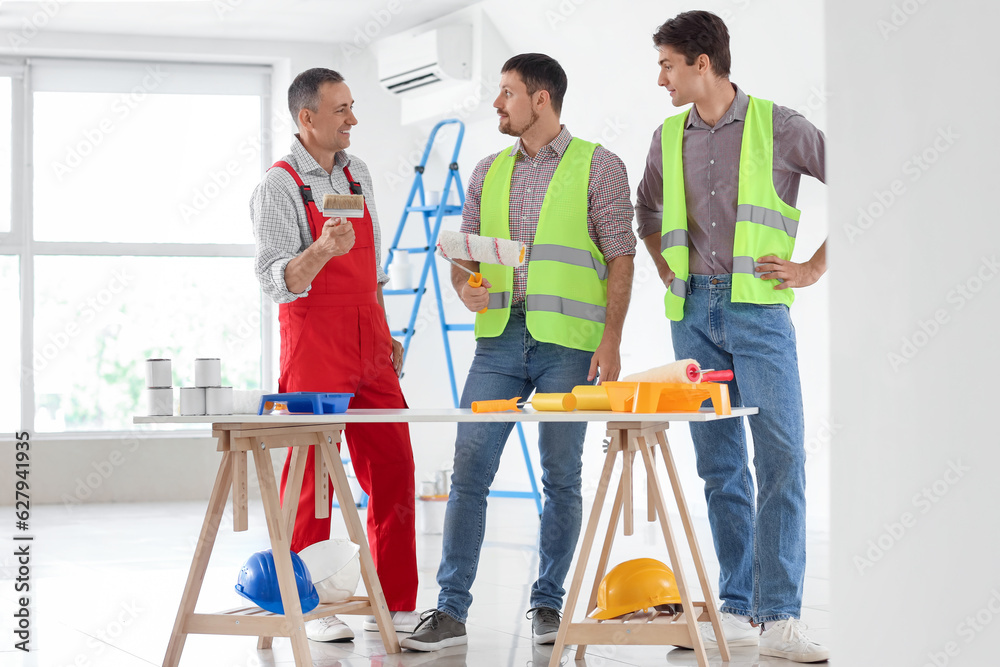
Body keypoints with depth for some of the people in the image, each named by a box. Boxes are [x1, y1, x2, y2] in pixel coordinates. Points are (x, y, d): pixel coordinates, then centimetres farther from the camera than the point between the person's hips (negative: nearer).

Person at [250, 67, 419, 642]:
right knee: (312, 471, -3)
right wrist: (322, 250, -34)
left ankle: (395, 603, 13)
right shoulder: (279, 185, -8)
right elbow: (277, 280, -17)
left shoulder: (358, 173, 14)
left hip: (368, 343, 7)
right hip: (313, 341, -6)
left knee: (393, 468, 5)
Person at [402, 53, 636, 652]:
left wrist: (611, 339, -9)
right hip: (499, 339, 4)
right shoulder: (489, 172, 16)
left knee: (562, 477, 3)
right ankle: (452, 610, -1)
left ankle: (549, 603, 15)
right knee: (470, 468, -4)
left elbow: (620, 257, -1)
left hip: (568, 344, -4)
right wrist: (466, 288, -4)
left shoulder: (599, 166, 2)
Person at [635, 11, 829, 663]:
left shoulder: (777, 126, -2)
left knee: (782, 460, -10)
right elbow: (646, 208, 31)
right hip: (693, 313, 4)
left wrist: (815, 268, -2)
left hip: (758, 309, -4)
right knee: (721, 466, 6)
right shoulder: (669, 137, 12)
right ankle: (738, 608, 12)